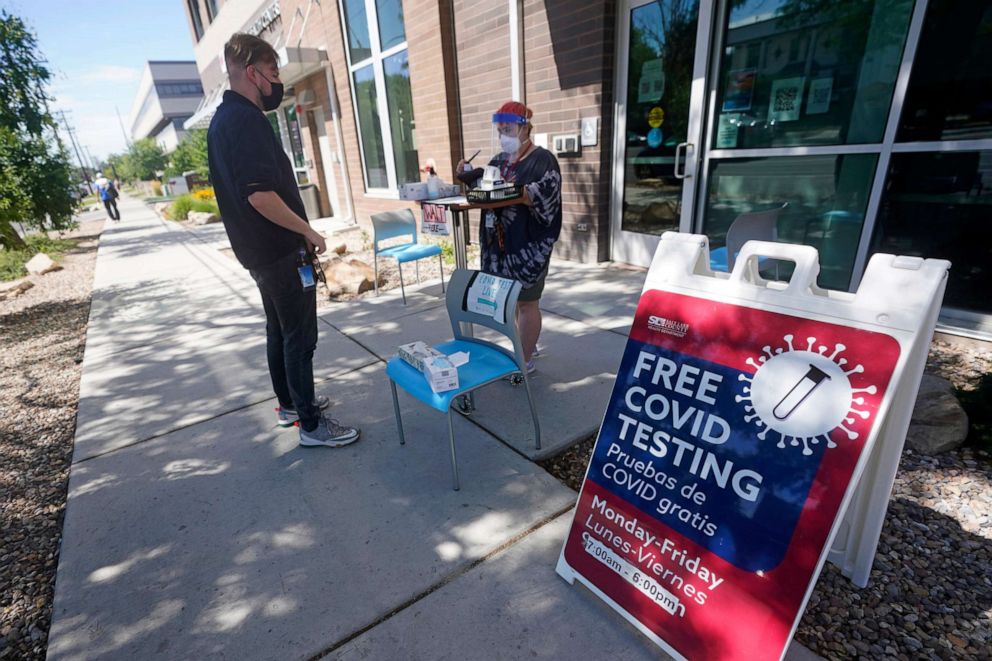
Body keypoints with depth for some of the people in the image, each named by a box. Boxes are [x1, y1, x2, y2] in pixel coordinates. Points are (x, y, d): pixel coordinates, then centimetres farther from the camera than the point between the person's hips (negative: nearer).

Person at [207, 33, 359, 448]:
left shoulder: (223, 118, 15)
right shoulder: (245, 120, -17)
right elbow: (260, 195, -27)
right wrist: (308, 231, -18)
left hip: (261, 249, 10)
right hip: (282, 250, -10)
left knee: (280, 330, 19)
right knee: (300, 336, -3)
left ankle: (289, 403, 34)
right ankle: (311, 425, 8)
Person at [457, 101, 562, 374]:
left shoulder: (542, 160, -6)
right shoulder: (498, 161, 15)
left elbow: (545, 200, -18)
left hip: (528, 243, -7)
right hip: (501, 242, 7)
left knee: (526, 301, 0)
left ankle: (526, 361, 12)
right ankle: (526, 345, 32)